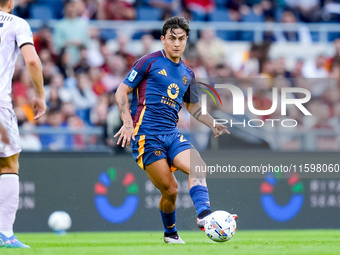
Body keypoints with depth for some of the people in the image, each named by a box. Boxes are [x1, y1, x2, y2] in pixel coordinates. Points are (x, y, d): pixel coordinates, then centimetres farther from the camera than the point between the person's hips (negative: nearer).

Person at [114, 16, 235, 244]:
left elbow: (193, 106, 31)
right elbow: (122, 91, 1)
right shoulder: (150, 62, 1)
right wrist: (128, 122, -11)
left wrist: (214, 124, 15)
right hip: (147, 135, -6)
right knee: (170, 189, -8)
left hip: (172, 134, 6)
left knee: (198, 167, -22)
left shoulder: (187, 73, 18)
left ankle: (204, 215, -35)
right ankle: (170, 233, 13)